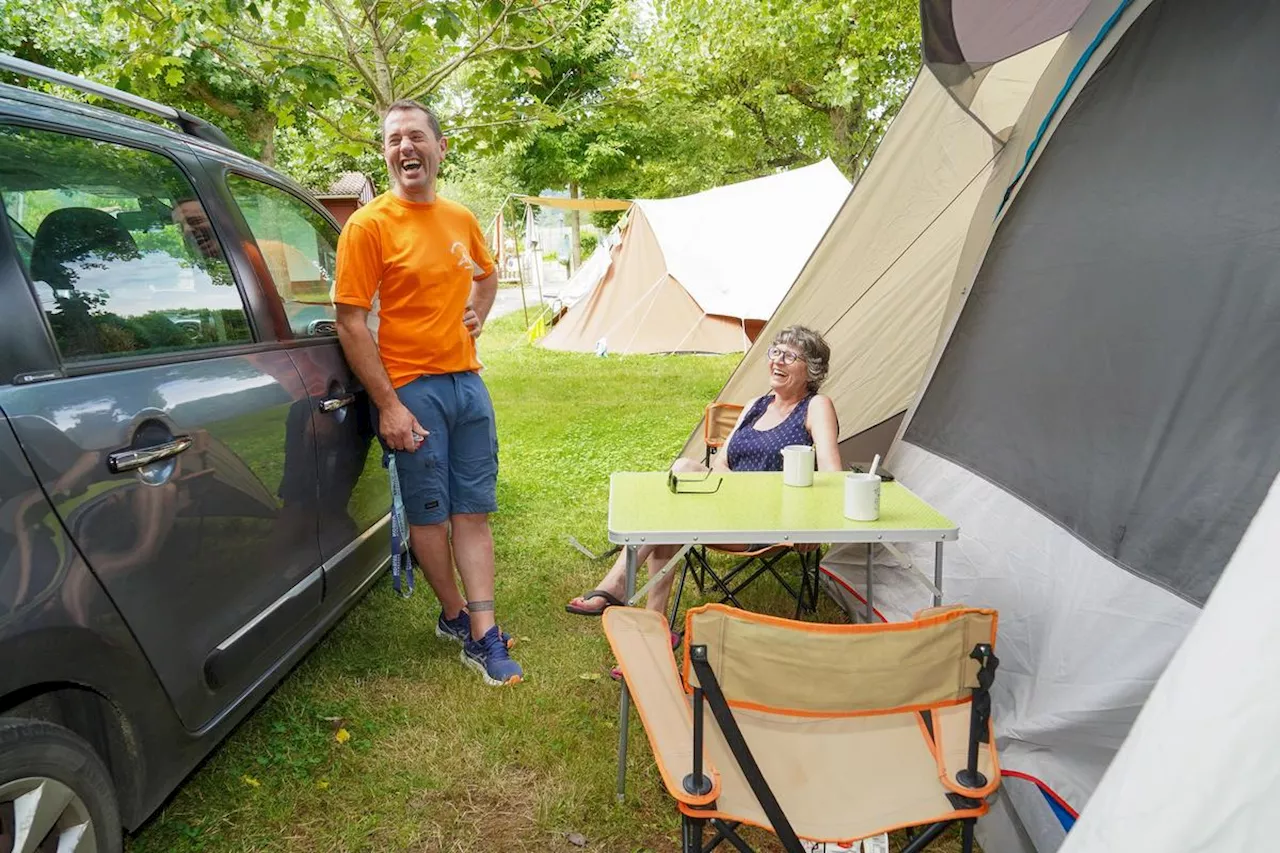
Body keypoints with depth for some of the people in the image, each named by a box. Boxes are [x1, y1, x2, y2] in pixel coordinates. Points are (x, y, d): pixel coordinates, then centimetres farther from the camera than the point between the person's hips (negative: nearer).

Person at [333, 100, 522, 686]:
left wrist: (475, 315, 8)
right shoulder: (369, 225, -9)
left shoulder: (461, 219, 8)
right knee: (430, 515, 6)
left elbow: (487, 275, 28)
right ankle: (455, 614, 27)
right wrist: (388, 405, -17)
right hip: (413, 389, -5)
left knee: (473, 511, 6)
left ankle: (483, 635, 12)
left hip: (467, 380, 6)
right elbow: (351, 322, -13)